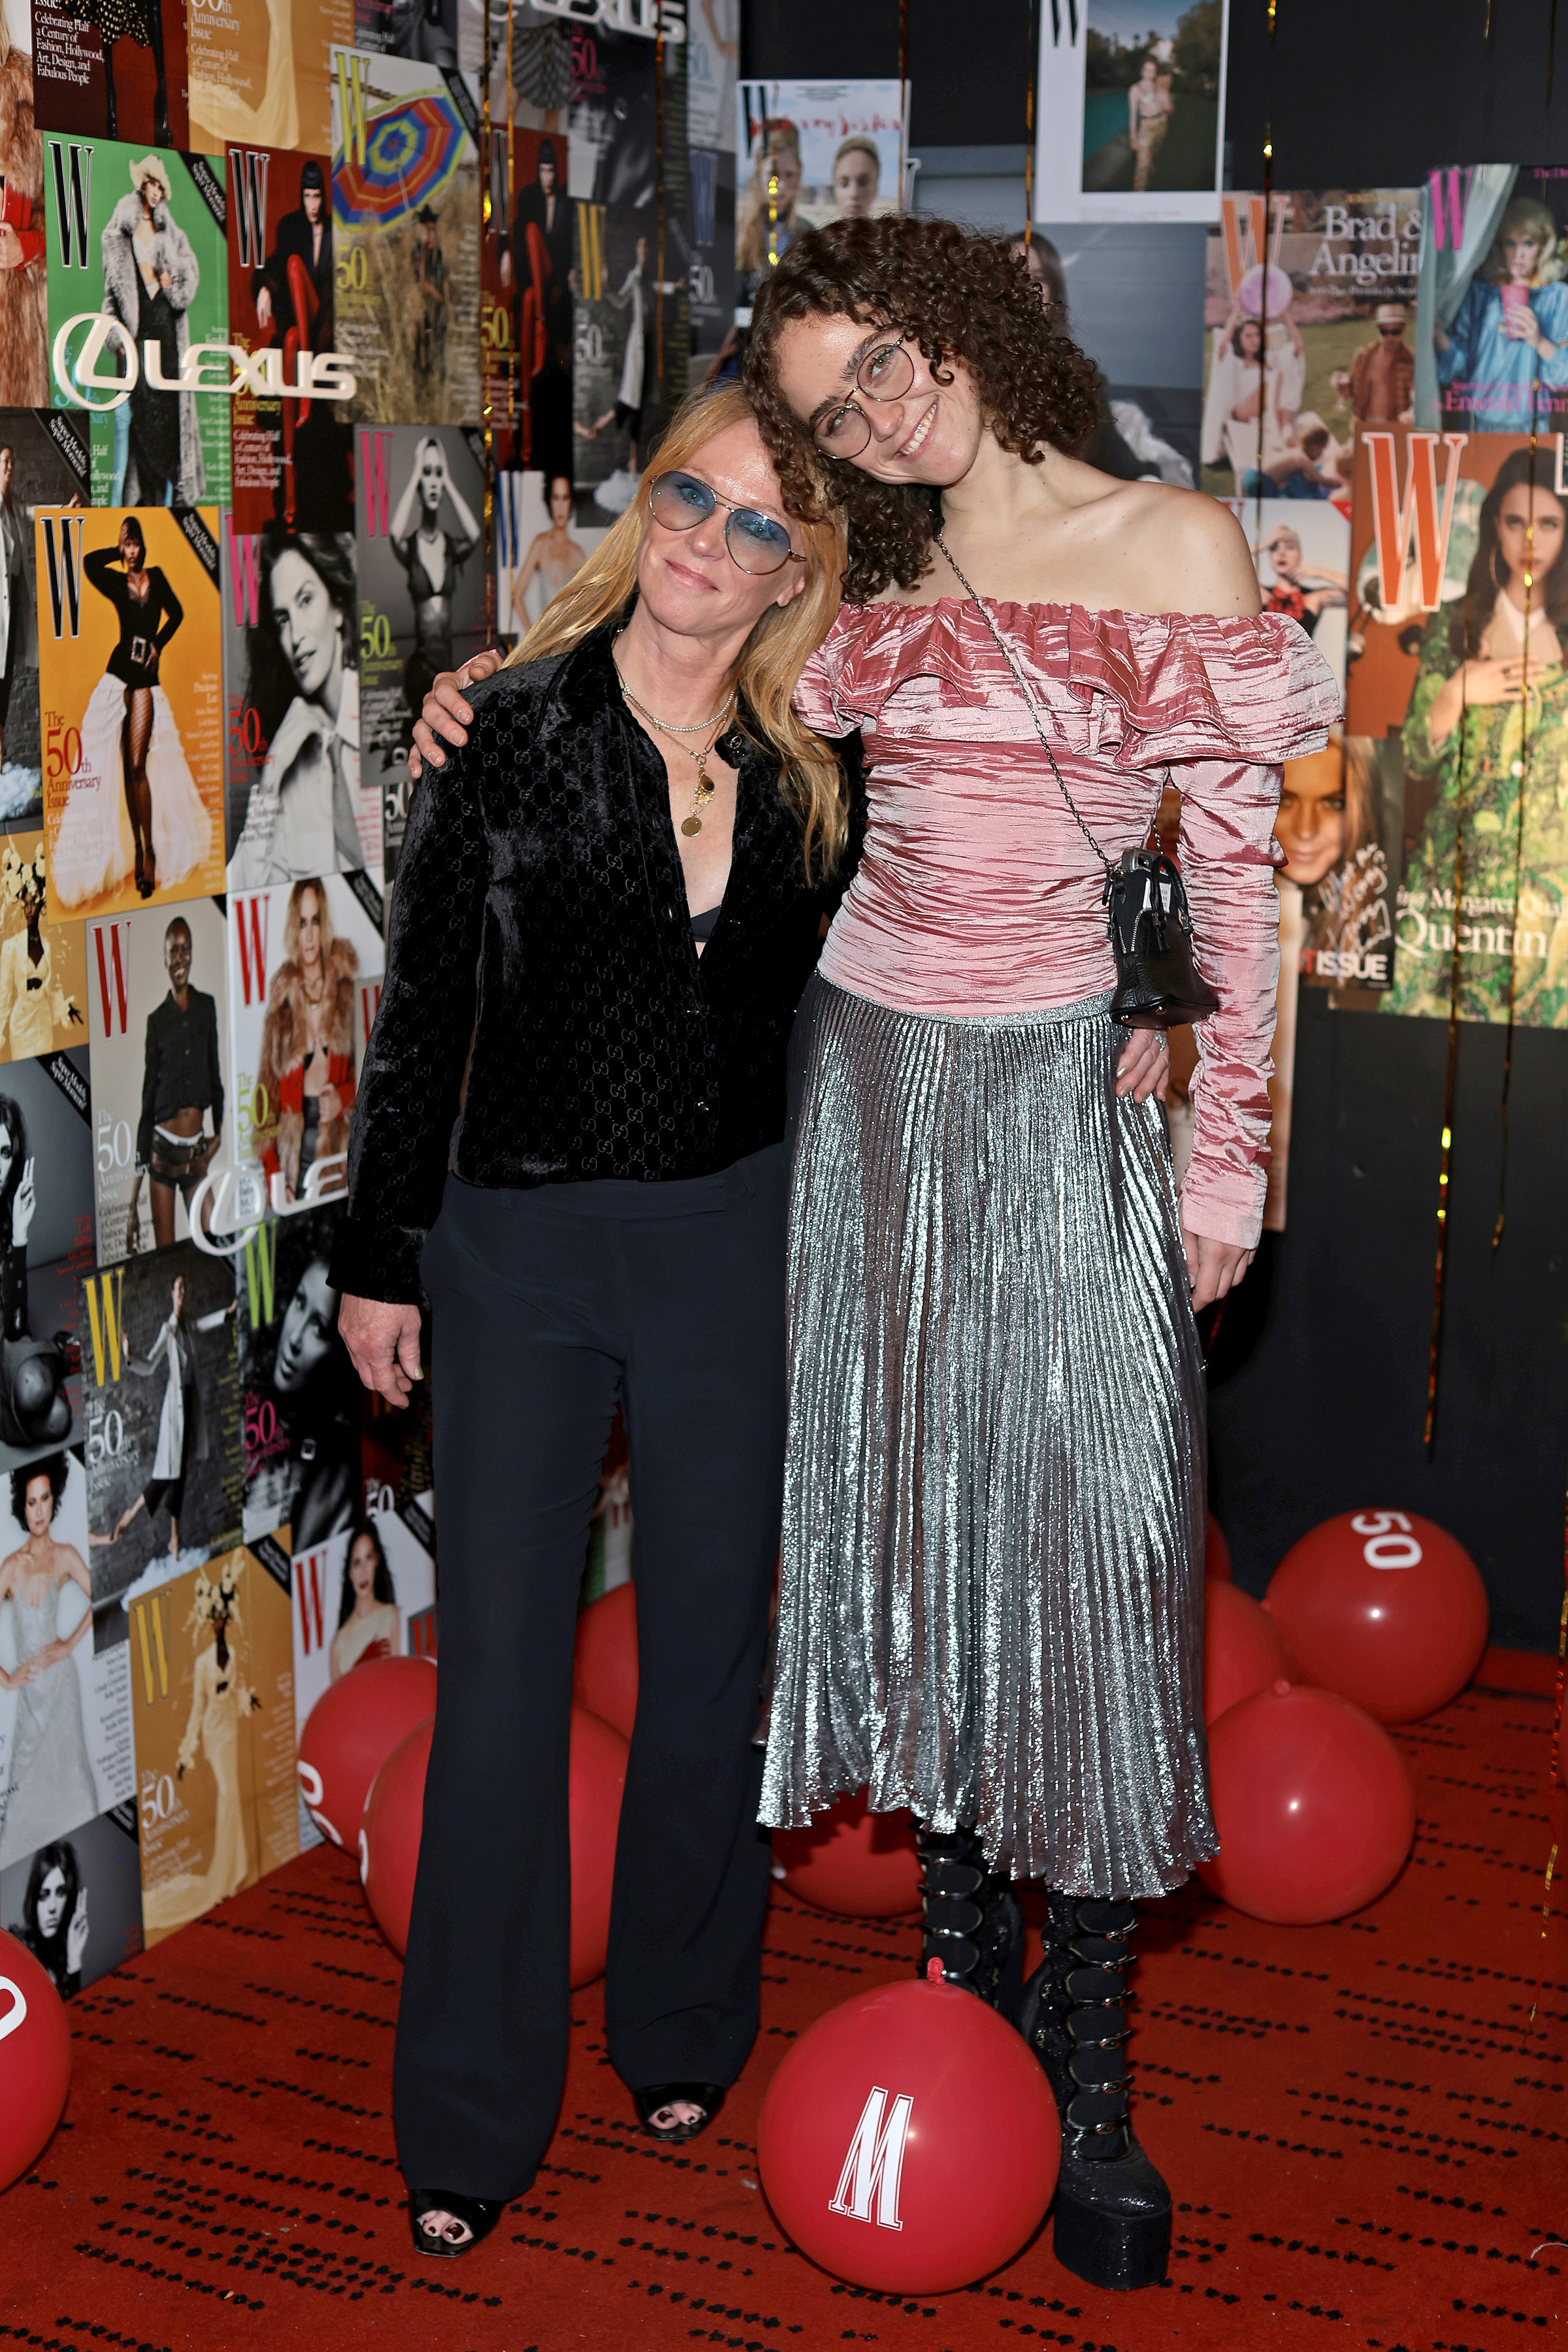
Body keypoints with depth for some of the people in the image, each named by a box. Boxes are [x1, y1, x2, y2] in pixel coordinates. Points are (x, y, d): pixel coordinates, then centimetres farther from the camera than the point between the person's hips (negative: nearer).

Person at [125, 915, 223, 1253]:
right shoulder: (156, 1020, 1)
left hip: (197, 1154, 2)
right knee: (164, 1255, -1)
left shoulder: (207, 1006, 6)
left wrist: (220, 1133, 2)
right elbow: (147, 1105, 1)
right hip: (163, 1152, -2)